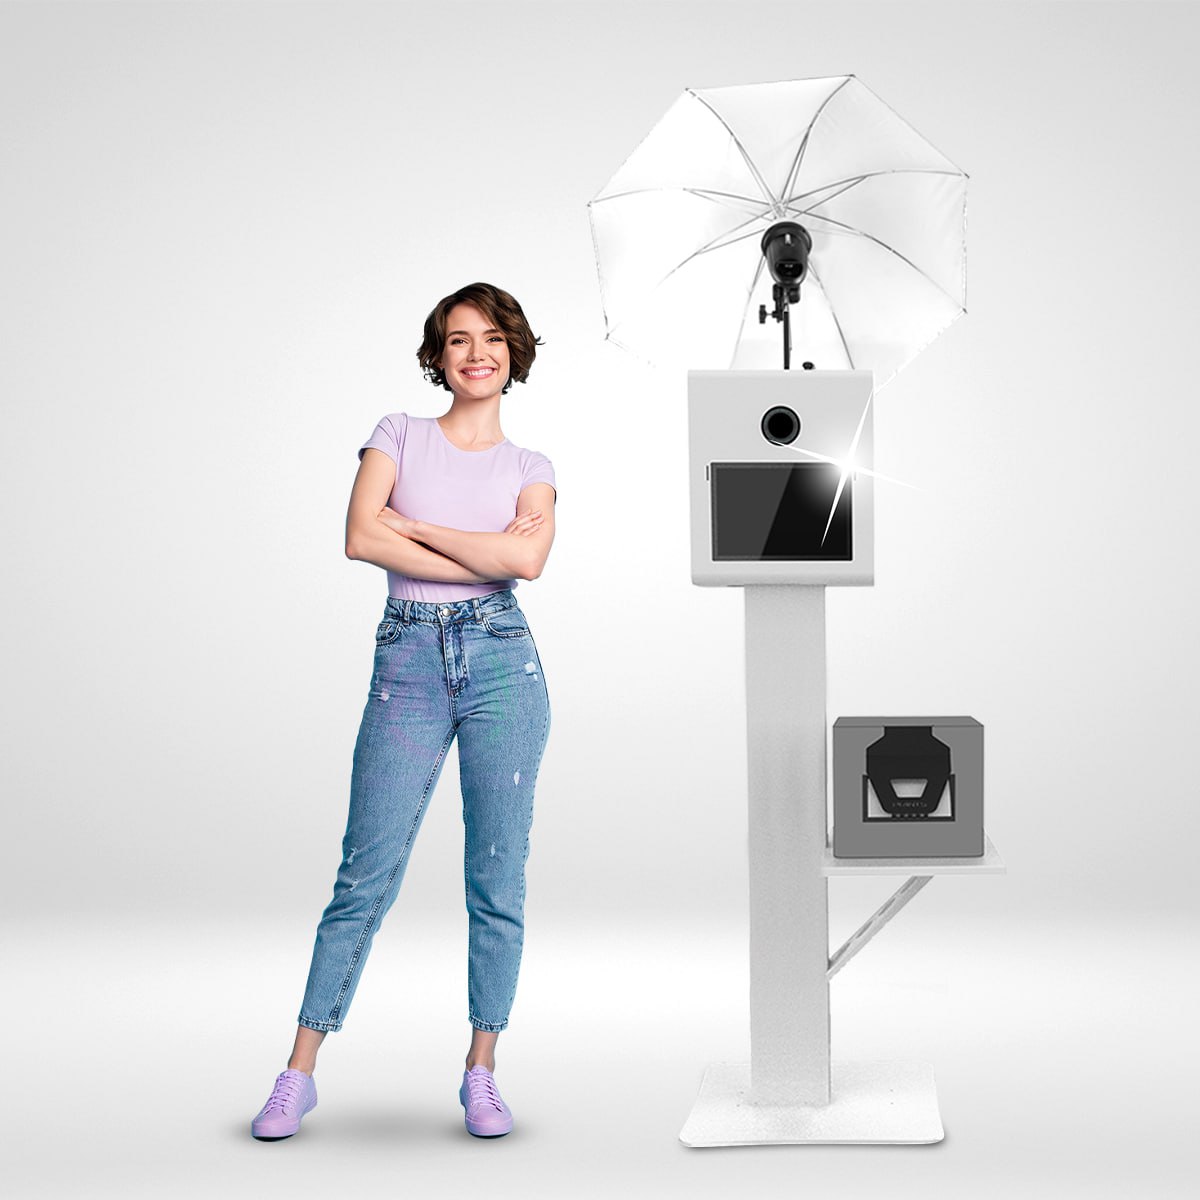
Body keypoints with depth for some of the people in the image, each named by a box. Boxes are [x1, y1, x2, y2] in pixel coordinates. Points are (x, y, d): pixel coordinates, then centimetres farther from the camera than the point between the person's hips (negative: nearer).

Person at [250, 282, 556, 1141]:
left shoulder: (529, 468, 11)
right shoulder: (400, 433, 9)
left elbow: (528, 557, -10)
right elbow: (361, 537, -8)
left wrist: (413, 526, -8)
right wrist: (483, 559, -8)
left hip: (502, 658, 1)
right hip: (409, 659, -1)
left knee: (498, 878, 2)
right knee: (367, 875, -2)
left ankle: (482, 1074, 13)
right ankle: (300, 1073, 6)